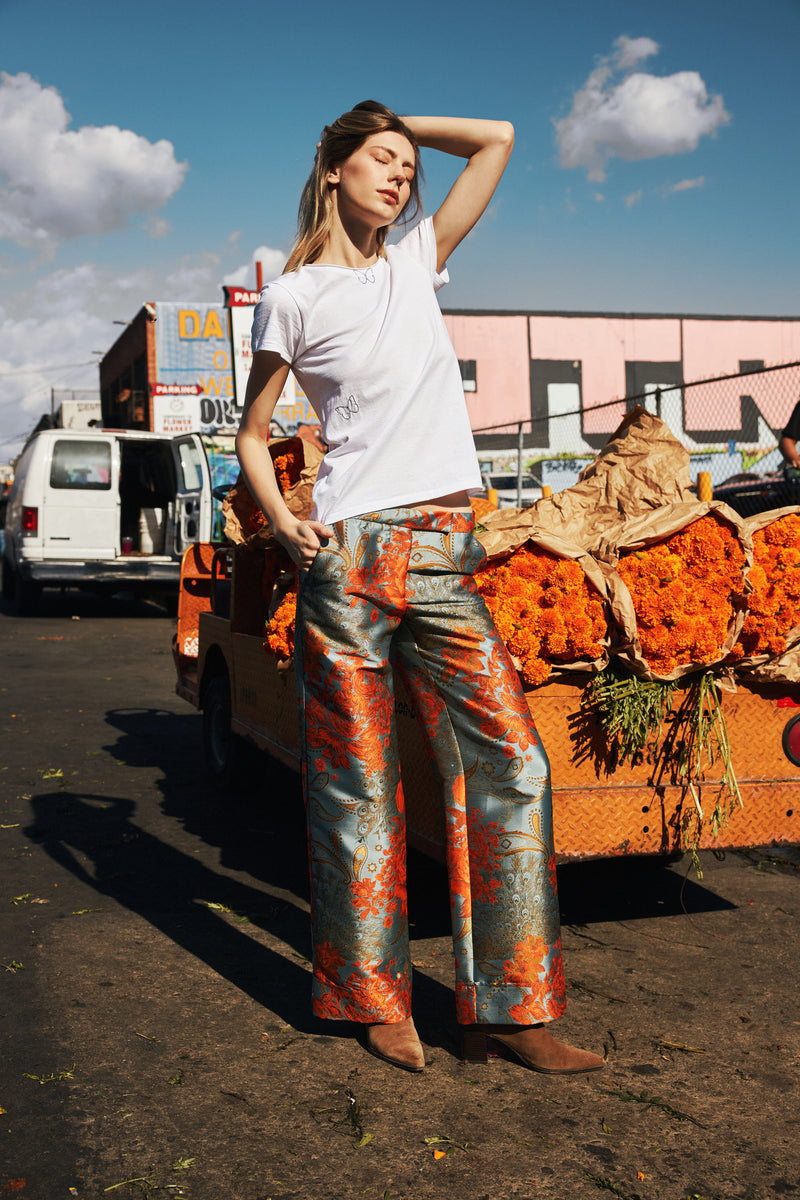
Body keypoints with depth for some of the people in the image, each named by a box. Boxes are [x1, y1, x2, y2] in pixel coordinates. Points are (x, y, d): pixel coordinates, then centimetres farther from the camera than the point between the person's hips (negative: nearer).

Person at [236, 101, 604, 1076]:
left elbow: (496, 139, 21)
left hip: (443, 558, 4)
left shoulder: (418, 262, 16)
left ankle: (508, 1007, 5)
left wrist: (404, 127, 22)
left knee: (509, 762, -3)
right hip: (349, 555, -4)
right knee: (358, 781, 2)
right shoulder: (294, 296, 5)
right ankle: (375, 998, 17)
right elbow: (252, 434, 9)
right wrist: (283, 523, -6)